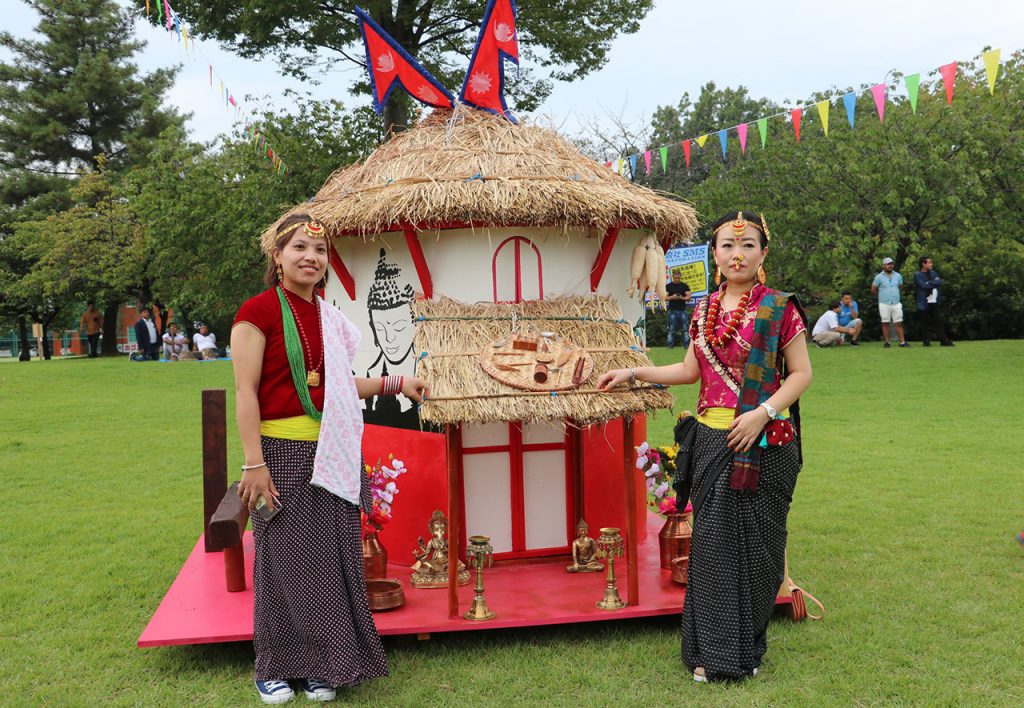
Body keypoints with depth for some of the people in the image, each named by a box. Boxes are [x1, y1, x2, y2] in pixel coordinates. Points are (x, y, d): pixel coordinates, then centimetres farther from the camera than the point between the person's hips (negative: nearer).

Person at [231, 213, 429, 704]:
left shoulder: (327, 316, 12)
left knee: (329, 556, 11)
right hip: (282, 452, -6)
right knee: (282, 556, 4)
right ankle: (275, 667, 22)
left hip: (331, 455, 7)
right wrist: (254, 464, -18)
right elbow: (245, 391, -13)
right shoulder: (258, 311, -10)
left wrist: (394, 384, 17)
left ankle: (320, 664, 25)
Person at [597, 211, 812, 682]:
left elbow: (801, 373, -5)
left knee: (755, 541, 3)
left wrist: (763, 412, -18)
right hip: (713, 441, 4)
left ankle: (745, 648, 21)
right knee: (712, 538, 3)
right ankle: (712, 650, 15)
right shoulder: (704, 311, 9)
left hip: (765, 444, -4)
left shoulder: (779, 308, -4)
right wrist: (633, 374, 16)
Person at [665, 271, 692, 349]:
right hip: (672, 310, -1)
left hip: (682, 310, 1)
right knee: (671, 329, -1)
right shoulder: (668, 286, 5)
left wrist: (681, 298, -19)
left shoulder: (684, 286, 7)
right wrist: (672, 297, -18)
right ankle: (670, 345, 3)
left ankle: (687, 345, 4)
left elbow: (688, 297, 1)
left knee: (685, 329, 0)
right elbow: (664, 297, 0)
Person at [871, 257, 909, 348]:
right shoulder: (879, 277, -3)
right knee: (885, 323, 2)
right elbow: (873, 289, 5)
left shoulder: (898, 276, 7)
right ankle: (886, 342, 8)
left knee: (899, 323, 0)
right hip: (884, 304, -3)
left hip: (896, 304, 3)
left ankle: (902, 342, 1)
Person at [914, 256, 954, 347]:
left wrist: (929, 283, -10)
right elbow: (924, 285, -17)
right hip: (924, 303, -5)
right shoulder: (917, 275, -3)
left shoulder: (933, 273, 16)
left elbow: (940, 282, 2)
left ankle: (944, 340, 7)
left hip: (934, 302, 5)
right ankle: (926, 341, 7)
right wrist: (934, 283, -8)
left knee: (938, 321, 4)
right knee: (925, 322, -1)